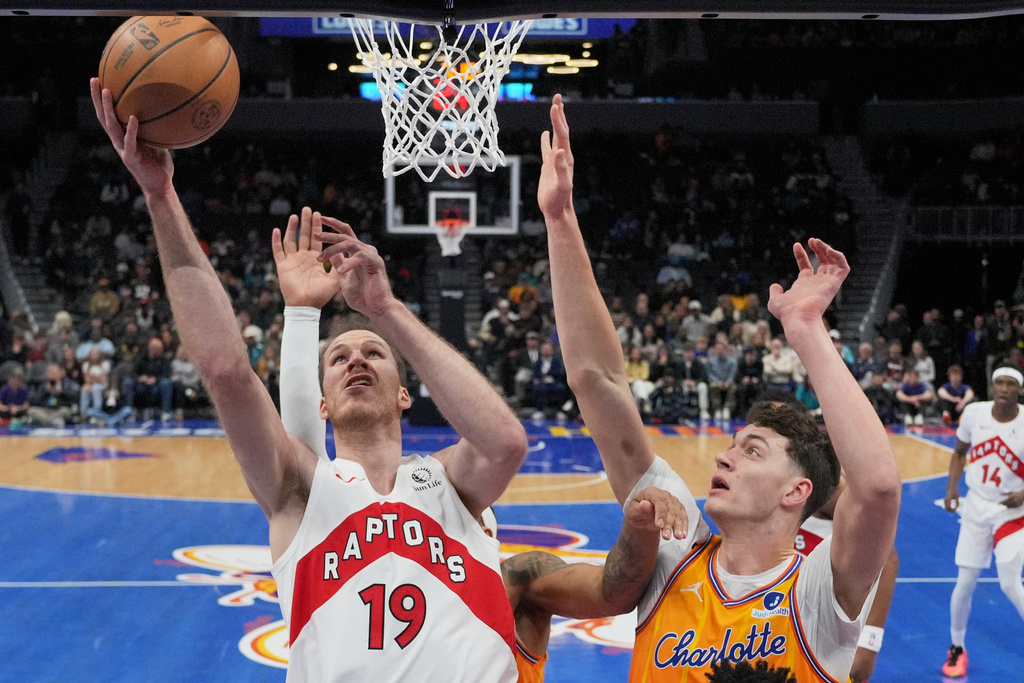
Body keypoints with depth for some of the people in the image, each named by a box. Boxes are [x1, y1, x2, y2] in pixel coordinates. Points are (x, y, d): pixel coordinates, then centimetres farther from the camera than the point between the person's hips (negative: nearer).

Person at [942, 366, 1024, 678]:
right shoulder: (973, 412, -8)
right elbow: (960, 452, 10)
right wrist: (952, 487, -2)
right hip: (976, 508, 2)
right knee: (964, 583, 4)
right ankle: (957, 648, 25)